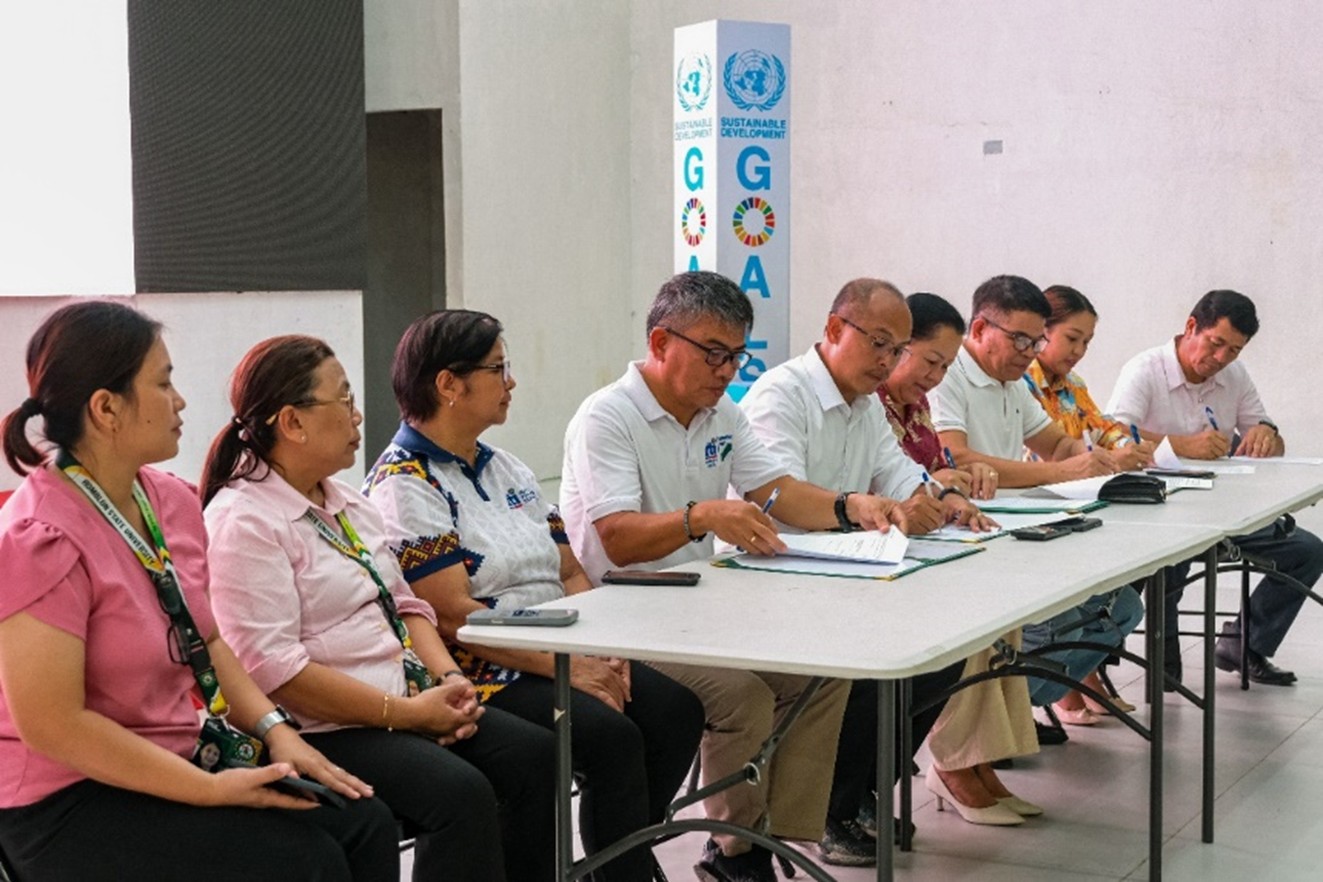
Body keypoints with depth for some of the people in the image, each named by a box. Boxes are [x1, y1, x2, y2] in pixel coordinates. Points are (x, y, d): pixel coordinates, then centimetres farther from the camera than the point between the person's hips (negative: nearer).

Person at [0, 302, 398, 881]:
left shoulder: (173, 501, 4)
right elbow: (54, 726, -22)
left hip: (186, 758, 8)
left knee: (364, 822, -8)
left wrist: (274, 728, -1)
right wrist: (211, 791, -21)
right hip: (71, 800, -8)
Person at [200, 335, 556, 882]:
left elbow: (404, 604, 21)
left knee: (537, 754, -8)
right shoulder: (242, 523, -12)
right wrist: (405, 712, -19)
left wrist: (447, 677, 0)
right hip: (322, 731, -9)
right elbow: (272, 667, -21)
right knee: (462, 793, -27)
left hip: (409, 704, 9)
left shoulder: (347, 503, 17)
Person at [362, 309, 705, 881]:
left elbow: (570, 572, 15)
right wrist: (566, 667, -20)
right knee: (612, 737, -27)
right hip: (478, 676, -8)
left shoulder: (505, 470, 17)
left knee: (676, 710, -12)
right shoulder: (403, 486, -9)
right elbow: (454, 614, -18)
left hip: (560, 658, 8)